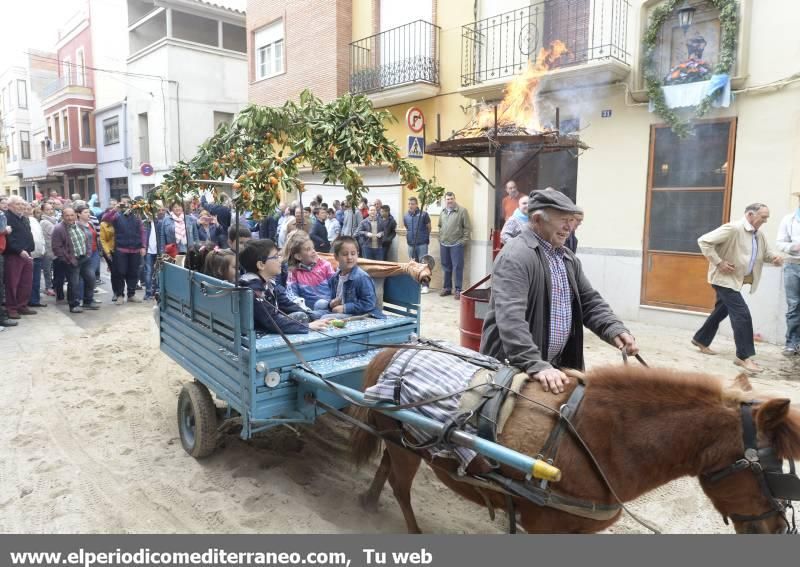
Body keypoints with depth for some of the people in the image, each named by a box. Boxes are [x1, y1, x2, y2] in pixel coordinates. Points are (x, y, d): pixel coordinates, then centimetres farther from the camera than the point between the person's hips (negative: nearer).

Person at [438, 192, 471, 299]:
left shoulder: (462, 211, -6)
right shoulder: (442, 212, 13)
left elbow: (466, 227, -7)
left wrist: (464, 240, -11)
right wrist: (440, 238, 14)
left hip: (456, 244, -5)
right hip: (444, 244, 6)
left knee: (457, 267, -3)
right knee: (446, 267, 12)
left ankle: (458, 290, 5)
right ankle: (447, 287, 23)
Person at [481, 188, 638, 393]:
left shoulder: (569, 259, 10)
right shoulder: (515, 257, -19)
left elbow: (590, 302, 12)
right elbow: (511, 318, -29)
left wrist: (615, 330, -7)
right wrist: (536, 365, -37)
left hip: (558, 365, 8)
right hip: (513, 367, -8)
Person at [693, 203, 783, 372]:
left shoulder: (760, 235, 8)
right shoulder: (733, 228, -19)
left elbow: (767, 252, 18)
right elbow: (704, 241, -23)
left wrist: (775, 258, -8)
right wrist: (718, 263, -24)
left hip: (737, 280, 10)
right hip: (725, 278, -10)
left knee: (721, 311, 20)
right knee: (742, 314, -14)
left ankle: (700, 340, 38)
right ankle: (744, 356, -7)